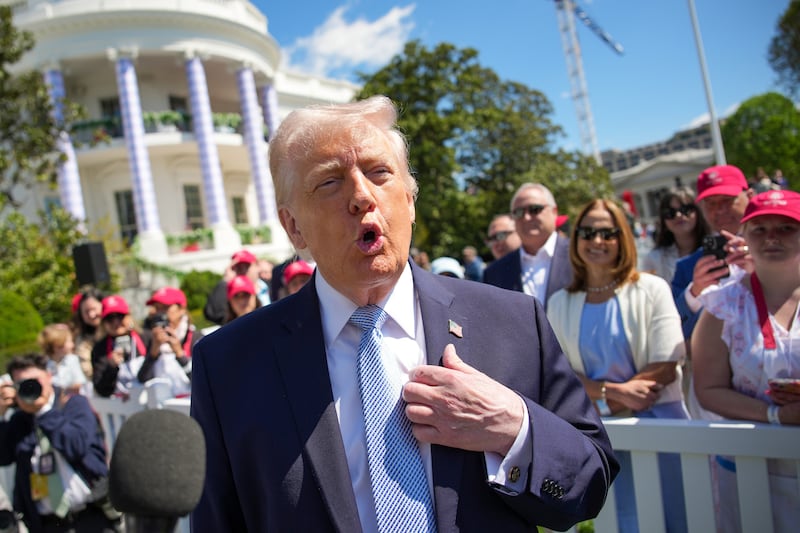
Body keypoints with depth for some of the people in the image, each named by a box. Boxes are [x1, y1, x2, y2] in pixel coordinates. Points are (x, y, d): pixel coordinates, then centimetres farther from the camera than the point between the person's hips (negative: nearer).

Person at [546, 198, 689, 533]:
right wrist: (617, 392, -17)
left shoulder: (651, 289, -5)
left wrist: (601, 399, -14)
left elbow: (666, 367, -10)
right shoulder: (560, 304, 2)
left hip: (660, 421, -2)